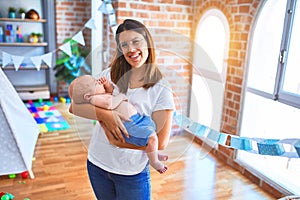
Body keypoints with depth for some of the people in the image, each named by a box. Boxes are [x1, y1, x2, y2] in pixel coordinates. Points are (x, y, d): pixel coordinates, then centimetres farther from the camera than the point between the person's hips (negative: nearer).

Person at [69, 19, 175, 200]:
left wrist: (117, 142, -18)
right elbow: (74, 106, -9)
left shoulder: (161, 88, -12)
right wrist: (103, 113, -27)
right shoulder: (109, 74, -3)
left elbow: (161, 142, -14)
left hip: (132, 172, -3)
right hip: (97, 164, 4)